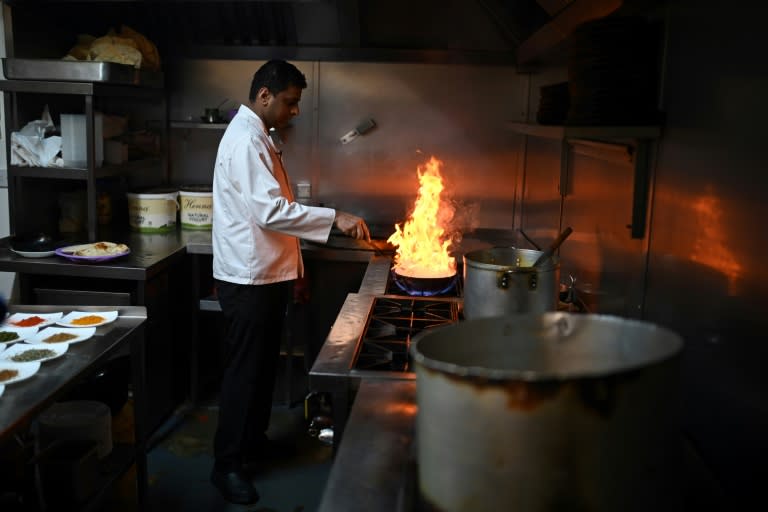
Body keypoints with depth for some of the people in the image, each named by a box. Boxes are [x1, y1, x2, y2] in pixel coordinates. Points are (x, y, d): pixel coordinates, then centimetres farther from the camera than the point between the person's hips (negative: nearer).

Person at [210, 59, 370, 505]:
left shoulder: (261, 138, 14)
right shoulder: (245, 141, -19)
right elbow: (271, 212, -29)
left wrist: (293, 264, 19)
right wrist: (335, 217, -29)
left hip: (269, 274, 10)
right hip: (249, 278, -10)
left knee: (265, 364, 19)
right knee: (243, 370, -1)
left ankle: (255, 440, 35)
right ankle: (227, 463, 12)